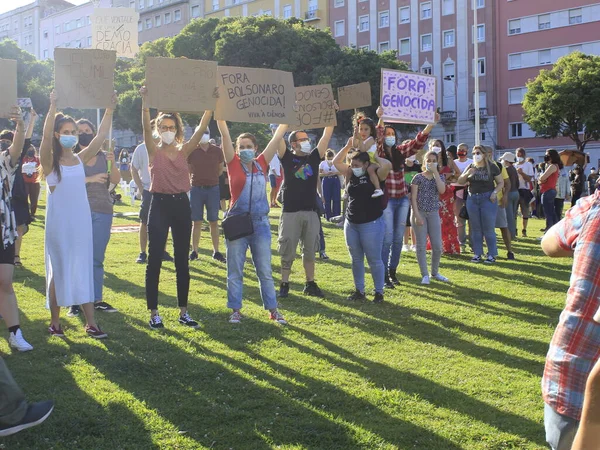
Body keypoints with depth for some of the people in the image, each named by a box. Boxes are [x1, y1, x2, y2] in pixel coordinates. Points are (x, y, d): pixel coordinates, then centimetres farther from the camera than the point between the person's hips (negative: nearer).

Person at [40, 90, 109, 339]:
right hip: (58, 222, -4)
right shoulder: (49, 161, -5)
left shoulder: (80, 159, 7)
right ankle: (55, 322, 15)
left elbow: (100, 137, -2)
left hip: (81, 220, 4)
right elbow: (46, 137, -23)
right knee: (58, 270, 3)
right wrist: (53, 107, -33)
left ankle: (90, 322, 6)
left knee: (84, 269, 4)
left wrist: (109, 109, -12)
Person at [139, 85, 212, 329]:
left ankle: (183, 311, 18)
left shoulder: (184, 151, 7)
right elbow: (146, 128, -17)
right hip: (159, 205, -3)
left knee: (182, 261, 9)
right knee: (155, 260, -1)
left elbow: (201, 128, -3)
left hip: (182, 205, 3)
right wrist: (145, 101, -31)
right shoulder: (154, 151, 1)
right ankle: (153, 313, 7)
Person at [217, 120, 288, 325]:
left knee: (265, 270, 8)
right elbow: (225, 134, -7)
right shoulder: (234, 164, -1)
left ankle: (273, 309, 15)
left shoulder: (261, 164, 5)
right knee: (235, 270, 5)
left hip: (260, 223, 2)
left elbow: (277, 137, 5)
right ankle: (235, 310, 15)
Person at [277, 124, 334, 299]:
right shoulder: (287, 158, 0)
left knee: (310, 250, 11)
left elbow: (326, 135, 2)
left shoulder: (314, 157, 8)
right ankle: (284, 284, 12)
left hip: (311, 212, 3)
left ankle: (310, 284, 20)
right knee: (287, 251, 2)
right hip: (290, 212, -3)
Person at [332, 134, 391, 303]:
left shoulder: (375, 175, -8)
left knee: (374, 260, 1)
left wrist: (374, 155, -10)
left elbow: (388, 165, -26)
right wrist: (348, 146, 0)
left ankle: (379, 292, 11)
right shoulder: (351, 175, 7)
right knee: (356, 259, 12)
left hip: (371, 224, -6)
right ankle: (359, 290, 22)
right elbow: (336, 162, 8)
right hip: (351, 224, 6)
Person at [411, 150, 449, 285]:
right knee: (421, 245, 0)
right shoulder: (418, 177, -1)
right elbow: (413, 197, -5)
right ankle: (425, 274, 7)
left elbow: (442, 190, -13)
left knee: (437, 246, 2)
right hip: (420, 212, -3)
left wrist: (435, 172, -12)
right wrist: (417, 215, -14)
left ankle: (435, 272, 21)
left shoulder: (439, 177, 8)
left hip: (434, 213, 3)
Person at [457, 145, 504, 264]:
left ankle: (492, 254, 3)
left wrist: (495, 192, -15)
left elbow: (501, 182, 1)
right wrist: (467, 173, -11)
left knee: (488, 229, -4)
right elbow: (460, 182, 7)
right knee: (475, 228, 7)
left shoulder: (492, 167, -2)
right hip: (472, 199, 4)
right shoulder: (470, 167, 9)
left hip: (487, 198, -4)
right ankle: (477, 254, 13)